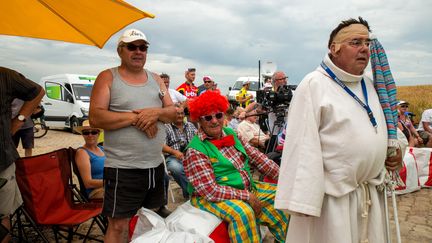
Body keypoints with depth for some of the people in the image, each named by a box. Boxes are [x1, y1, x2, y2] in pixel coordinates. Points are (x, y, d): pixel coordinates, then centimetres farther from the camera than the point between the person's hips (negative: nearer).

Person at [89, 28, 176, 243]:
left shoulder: (156, 79, 12)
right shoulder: (107, 78, -3)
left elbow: (172, 113, 8)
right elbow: (96, 118, -14)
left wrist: (155, 113, -13)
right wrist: (135, 117, -18)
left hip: (156, 165, 6)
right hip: (122, 168, -5)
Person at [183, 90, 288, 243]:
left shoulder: (230, 133, 4)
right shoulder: (195, 151, -18)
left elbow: (256, 157, 4)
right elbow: (211, 191, -23)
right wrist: (247, 196, -23)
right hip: (213, 197, -8)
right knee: (243, 212, -35)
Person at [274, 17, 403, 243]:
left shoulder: (370, 85, 10)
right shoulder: (314, 84, -14)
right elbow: (302, 145, -20)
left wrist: (395, 148, 6)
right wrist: (303, 200, -22)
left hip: (371, 194, 8)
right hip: (331, 195, -7)